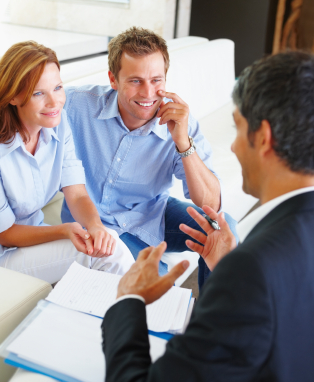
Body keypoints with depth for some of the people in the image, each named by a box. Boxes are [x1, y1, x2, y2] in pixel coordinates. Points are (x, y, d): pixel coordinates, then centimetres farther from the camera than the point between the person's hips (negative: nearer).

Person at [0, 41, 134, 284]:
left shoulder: (59, 122, -6)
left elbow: (77, 195, -9)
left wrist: (95, 226, -31)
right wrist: (64, 230, -30)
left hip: (35, 234, 6)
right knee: (111, 252, -22)